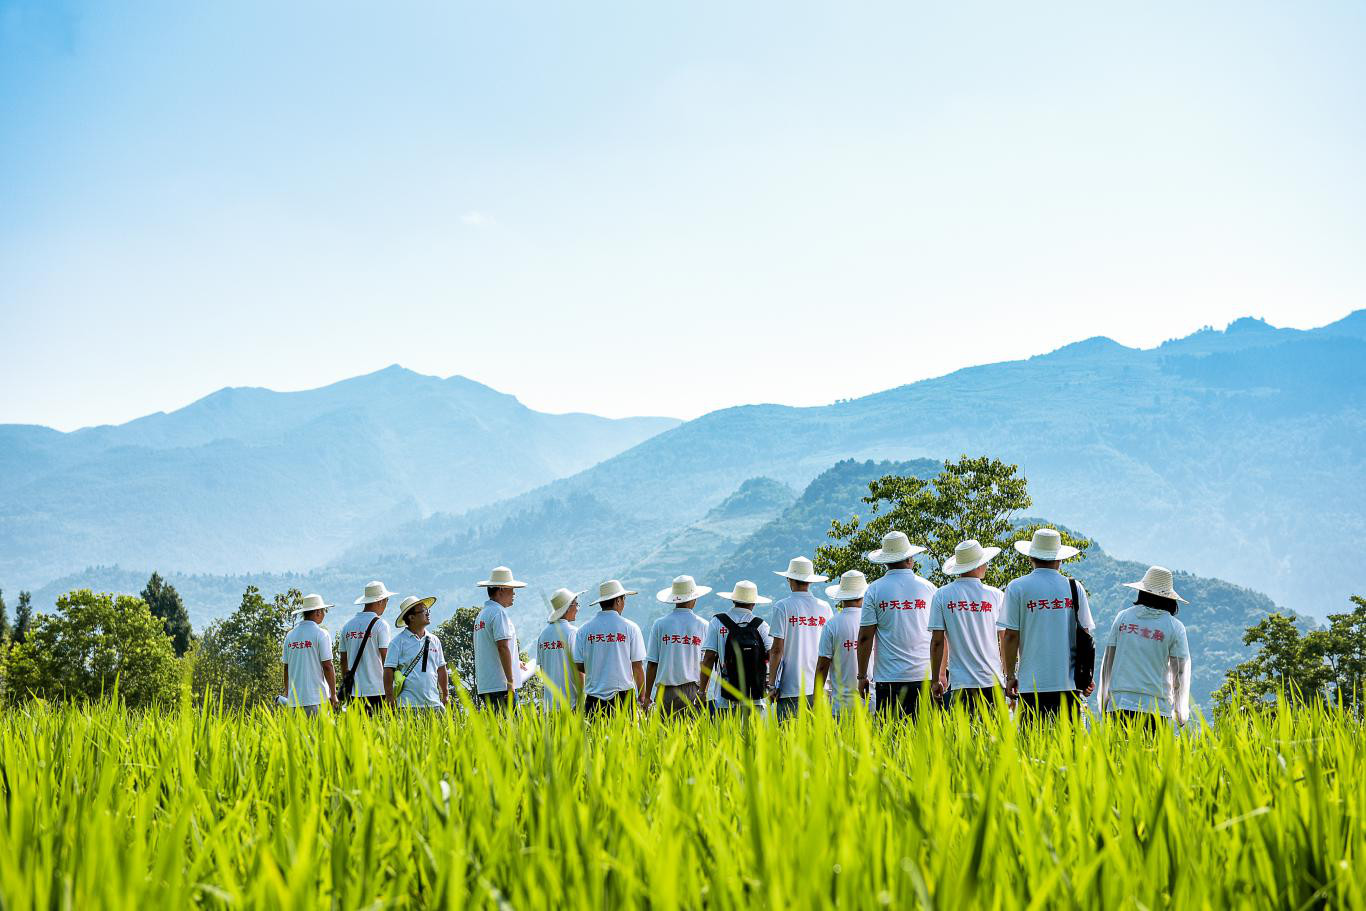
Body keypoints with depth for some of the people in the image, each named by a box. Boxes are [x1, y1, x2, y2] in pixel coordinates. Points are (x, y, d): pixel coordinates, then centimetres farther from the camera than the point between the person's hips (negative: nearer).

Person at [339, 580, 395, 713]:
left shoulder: (348, 625, 11)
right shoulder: (380, 625, -6)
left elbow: (343, 660, 16)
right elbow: (386, 659, -11)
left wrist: (345, 684, 25)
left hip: (354, 692, 5)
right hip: (376, 691, -5)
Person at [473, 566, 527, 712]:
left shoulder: (482, 614, 19)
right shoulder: (499, 613, -10)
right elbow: (503, 647, -17)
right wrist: (510, 681, -17)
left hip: (484, 687, 9)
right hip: (500, 686, -9)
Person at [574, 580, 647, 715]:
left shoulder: (585, 629, 4)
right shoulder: (630, 628, -2)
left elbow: (578, 666, 5)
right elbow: (637, 667, -1)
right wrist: (642, 698, 8)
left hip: (594, 699, 2)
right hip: (623, 695, -2)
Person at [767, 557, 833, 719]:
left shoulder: (782, 607, -3)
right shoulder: (825, 608, 8)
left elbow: (777, 650, -6)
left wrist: (771, 685, -1)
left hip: (790, 689, -4)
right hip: (818, 687, 4)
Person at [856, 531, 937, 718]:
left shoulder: (874, 590, 0)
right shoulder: (927, 587, 5)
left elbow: (865, 637, -2)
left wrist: (862, 676, 5)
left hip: (888, 677, -1)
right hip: (923, 675, 1)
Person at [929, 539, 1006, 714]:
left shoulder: (941, 596, 0)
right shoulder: (995, 595, 1)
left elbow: (937, 642, 0)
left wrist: (936, 679, 7)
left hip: (961, 681, 0)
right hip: (992, 680, 0)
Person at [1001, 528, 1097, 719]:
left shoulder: (1017, 587, -1)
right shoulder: (1074, 587, 5)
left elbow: (1011, 636, -2)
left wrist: (1010, 676, 6)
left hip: (1032, 684, -2)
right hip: (1068, 682, 2)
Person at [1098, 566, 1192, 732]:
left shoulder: (1123, 617, 7)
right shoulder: (1175, 627, 1)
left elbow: (1107, 662, 9)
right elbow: (1179, 672, 1)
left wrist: (1104, 700, 18)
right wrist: (1180, 712, 12)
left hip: (1119, 703, 2)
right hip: (1155, 707, -2)